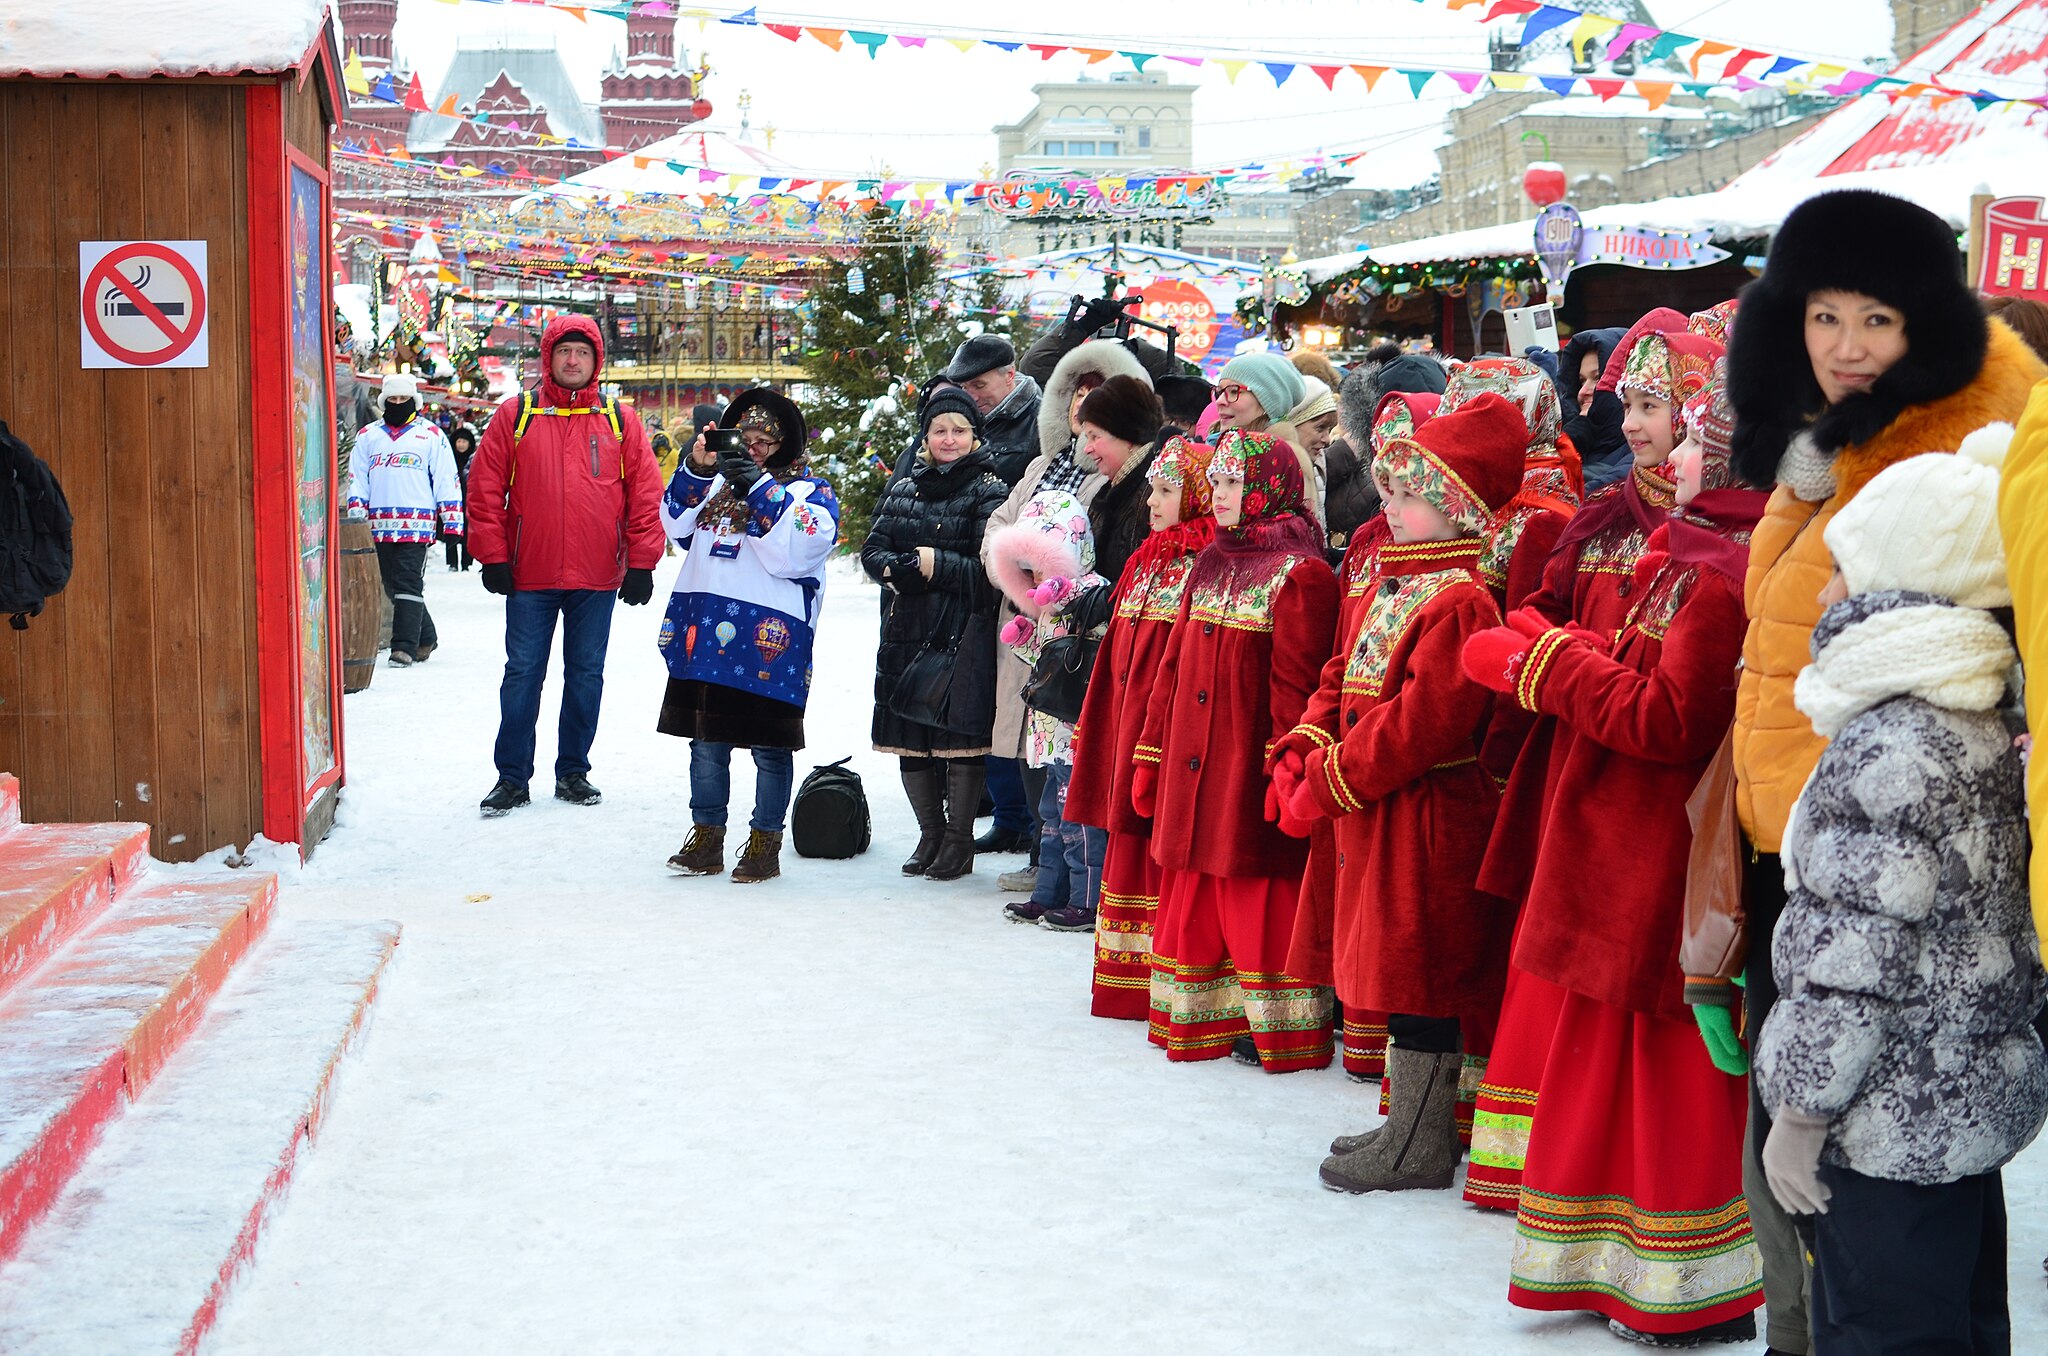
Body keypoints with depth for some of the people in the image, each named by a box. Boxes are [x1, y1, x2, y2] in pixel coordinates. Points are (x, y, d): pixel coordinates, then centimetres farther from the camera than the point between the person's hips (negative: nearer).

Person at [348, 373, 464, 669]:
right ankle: (426, 637, 23)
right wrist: (355, 517, 8)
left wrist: (452, 521, -1)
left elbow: (447, 479, 5)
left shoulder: (431, 436, 6)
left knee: (408, 585, -12)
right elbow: (357, 480, 17)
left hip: (417, 524, -4)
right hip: (380, 524, 4)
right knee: (393, 586, 8)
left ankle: (404, 646, -13)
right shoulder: (368, 436, 16)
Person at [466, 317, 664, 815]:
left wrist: (641, 564, -2)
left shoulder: (620, 421, 4)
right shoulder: (516, 415, 1)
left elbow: (646, 496, 3)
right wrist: (493, 556, -5)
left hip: (597, 579, 1)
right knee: (522, 675, 3)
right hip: (529, 577, -1)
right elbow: (485, 488, 0)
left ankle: (573, 772, 20)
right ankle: (512, 778, 10)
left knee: (586, 675, 9)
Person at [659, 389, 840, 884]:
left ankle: (765, 843, 10)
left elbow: (791, 551, -14)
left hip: (768, 637, -5)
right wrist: (696, 471, -7)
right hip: (705, 629, 5)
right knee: (706, 739, 10)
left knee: (769, 745, 1)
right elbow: (677, 524, 6)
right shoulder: (717, 481, 18)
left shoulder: (810, 490, 3)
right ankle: (706, 839, 19)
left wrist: (758, 487, -17)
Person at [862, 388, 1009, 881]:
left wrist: (935, 564, -17)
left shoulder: (989, 491, -2)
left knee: (960, 738, -4)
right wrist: (895, 568, -10)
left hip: (964, 633, -5)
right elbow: (872, 549, 11)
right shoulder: (903, 489, 16)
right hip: (909, 631, 6)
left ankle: (959, 840, 8)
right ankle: (930, 835, 21)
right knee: (910, 739, 8)